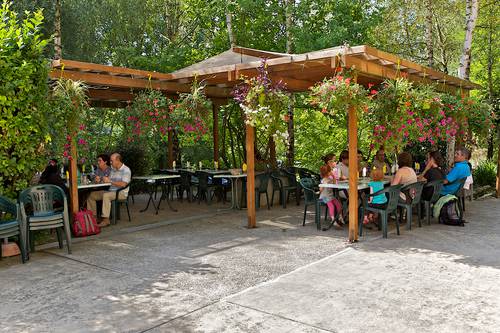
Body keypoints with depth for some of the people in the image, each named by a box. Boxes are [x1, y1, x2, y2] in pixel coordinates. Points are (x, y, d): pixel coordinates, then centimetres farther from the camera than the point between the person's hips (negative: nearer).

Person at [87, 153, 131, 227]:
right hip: (110, 191, 9)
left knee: (106, 196, -36)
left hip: (121, 193, -9)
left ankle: (106, 220, -33)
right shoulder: (113, 169, 15)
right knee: (92, 195, 3)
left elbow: (123, 184, -23)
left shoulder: (126, 170, -11)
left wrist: (110, 181, -19)